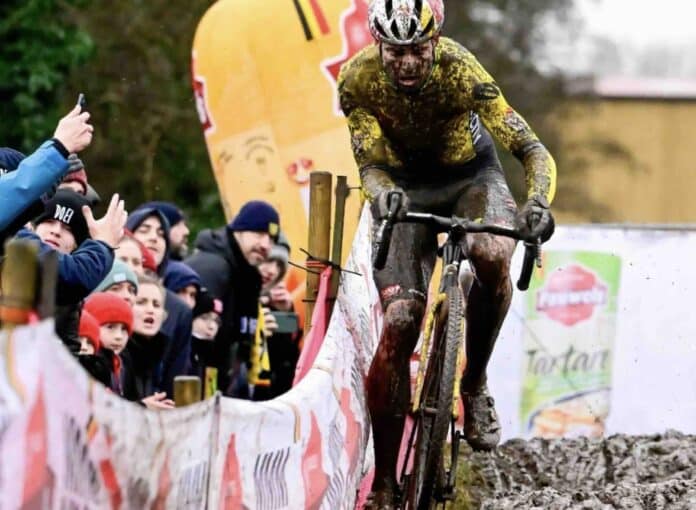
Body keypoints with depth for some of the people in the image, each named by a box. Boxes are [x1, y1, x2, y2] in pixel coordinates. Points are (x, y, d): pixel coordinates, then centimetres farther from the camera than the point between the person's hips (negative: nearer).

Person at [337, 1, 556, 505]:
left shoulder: (459, 70, -31)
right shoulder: (358, 78, -25)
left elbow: (533, 150, -32)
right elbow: (371, 165, -21)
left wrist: (538, 202, -52)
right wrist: (382, 192, -46)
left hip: (469, 174, -1)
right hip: (405, 186, 1)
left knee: (492, 258, -36)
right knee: (400, 322, -14)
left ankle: (476, 384, -10)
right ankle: (383, 488, -9)